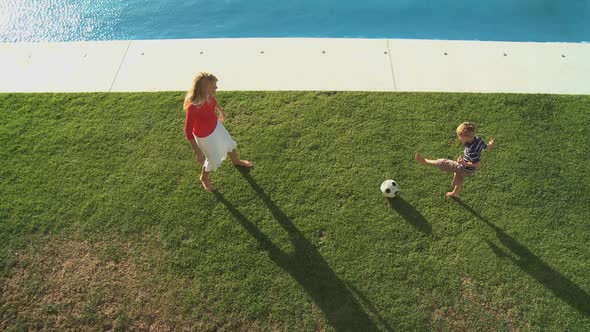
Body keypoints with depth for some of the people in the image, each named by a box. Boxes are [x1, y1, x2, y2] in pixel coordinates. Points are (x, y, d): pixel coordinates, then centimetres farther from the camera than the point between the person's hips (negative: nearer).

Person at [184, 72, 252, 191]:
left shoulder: (208, 95, -22)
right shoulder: (193, 107, -42)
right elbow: (188, 132, -31)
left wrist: (221, 110, 25)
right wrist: (198, 152, -25)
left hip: (216, 125, 7)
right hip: (205, 135, -7)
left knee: (230, 144, 28)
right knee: (214, 159, 16)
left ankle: (236, 161, 63)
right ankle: (204, 178, 49)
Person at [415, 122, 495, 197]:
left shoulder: (471, 150, -39)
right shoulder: (477, 139, -16)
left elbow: (478, 164, -32)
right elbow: (487, 146, 1)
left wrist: (464, 163, -35)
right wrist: (490, 144, 23)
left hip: (465, 169, -8)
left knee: (443, 163, -2)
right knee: (458, 177, 34)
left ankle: (425, 161, 20)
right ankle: (455, 193, 57)